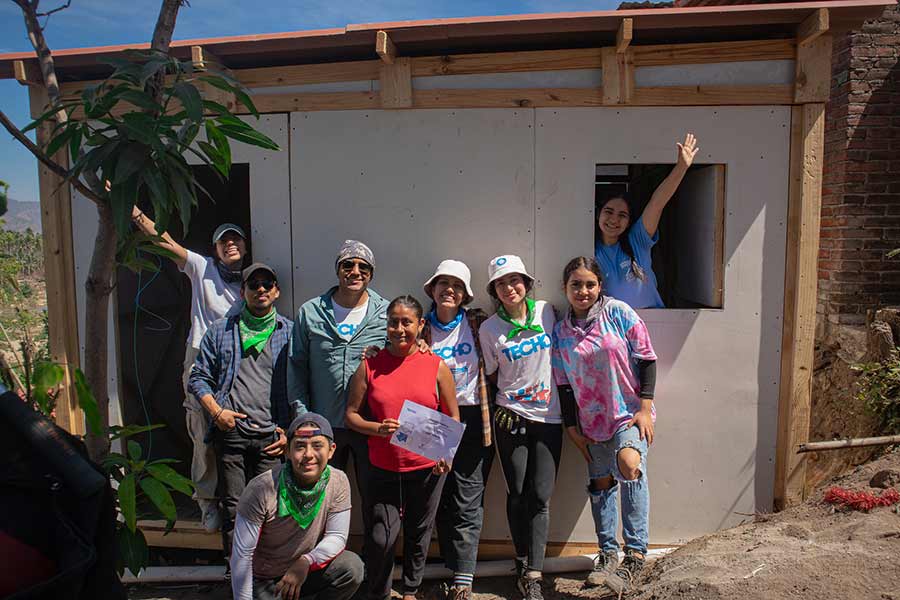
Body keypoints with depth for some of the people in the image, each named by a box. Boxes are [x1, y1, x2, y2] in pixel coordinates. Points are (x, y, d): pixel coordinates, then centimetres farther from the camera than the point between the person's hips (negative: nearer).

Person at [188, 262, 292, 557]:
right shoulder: (220, 330, 13)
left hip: (270, 436, -1)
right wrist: (216, 411, -3)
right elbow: (198, 377, 13)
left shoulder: (290, 332, 9)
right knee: (233, 509, 4)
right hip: (230, 432, 1)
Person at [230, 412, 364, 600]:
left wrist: (306, 562, -30)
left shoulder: (339, 483, -16)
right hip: (263, 581, -2)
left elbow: (337, 537, -12)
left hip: (306, 571, 2)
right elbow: (242, 555, -19)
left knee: (352, 567, -22)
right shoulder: (261, 489, -26)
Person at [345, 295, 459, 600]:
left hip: (426, 468, 1)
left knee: (418, 534, 14)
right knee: (381, 538, -2)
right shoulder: (369, 365, -1)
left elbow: (453, 417, 5)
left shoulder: (437, 366, -1)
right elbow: (351, 414, 1)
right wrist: (377, 429, -17)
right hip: (383, 469, 0)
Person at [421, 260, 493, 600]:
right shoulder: (422, 328, 5)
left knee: (467, 502, -3)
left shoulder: (478, 323, 1)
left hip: (472, 418, -2)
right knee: (443, 499, 9)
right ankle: (456, 570, 23)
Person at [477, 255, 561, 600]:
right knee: (517, 494, 4)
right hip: (511, 416, -1)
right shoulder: (489, 329, -2)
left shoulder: (547, 311, 1)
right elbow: (490, 373, 8)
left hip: (549, 417, 1)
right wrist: (492, 414, -2)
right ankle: (523, 563, 23)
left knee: (540, 496, -2)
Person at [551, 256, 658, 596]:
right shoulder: (561, 332, 2)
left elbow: (646, 358, -5)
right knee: (600, 482, 9)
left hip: (629, 412, -4)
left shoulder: (618, 312, -6)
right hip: (592, 421, 4)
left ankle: (635, 555, -19)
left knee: (629, 465, -27)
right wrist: (572, 427, 5)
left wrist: (645, 408, -10)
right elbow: (564, 384, 7)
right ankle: (608, 555, 24)